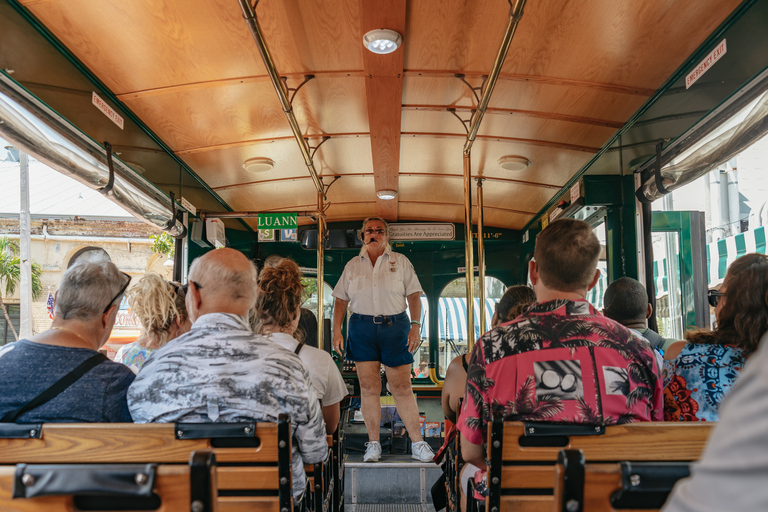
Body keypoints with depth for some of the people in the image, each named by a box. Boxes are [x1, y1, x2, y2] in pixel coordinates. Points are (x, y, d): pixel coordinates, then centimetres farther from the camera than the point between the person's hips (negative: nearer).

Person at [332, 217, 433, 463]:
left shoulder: (400, 262, 8)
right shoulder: (353, 265, 13)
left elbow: (414, 295, 3)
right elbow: (341, 300, 12)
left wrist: (415, 326, -9)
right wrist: (336, 331, 3)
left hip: (395, 326, -2)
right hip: (362, 328, 2)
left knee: (402, 387, -2)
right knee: (368, 387, 2)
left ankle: (418, 443, 5)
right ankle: (373, 443, 11)